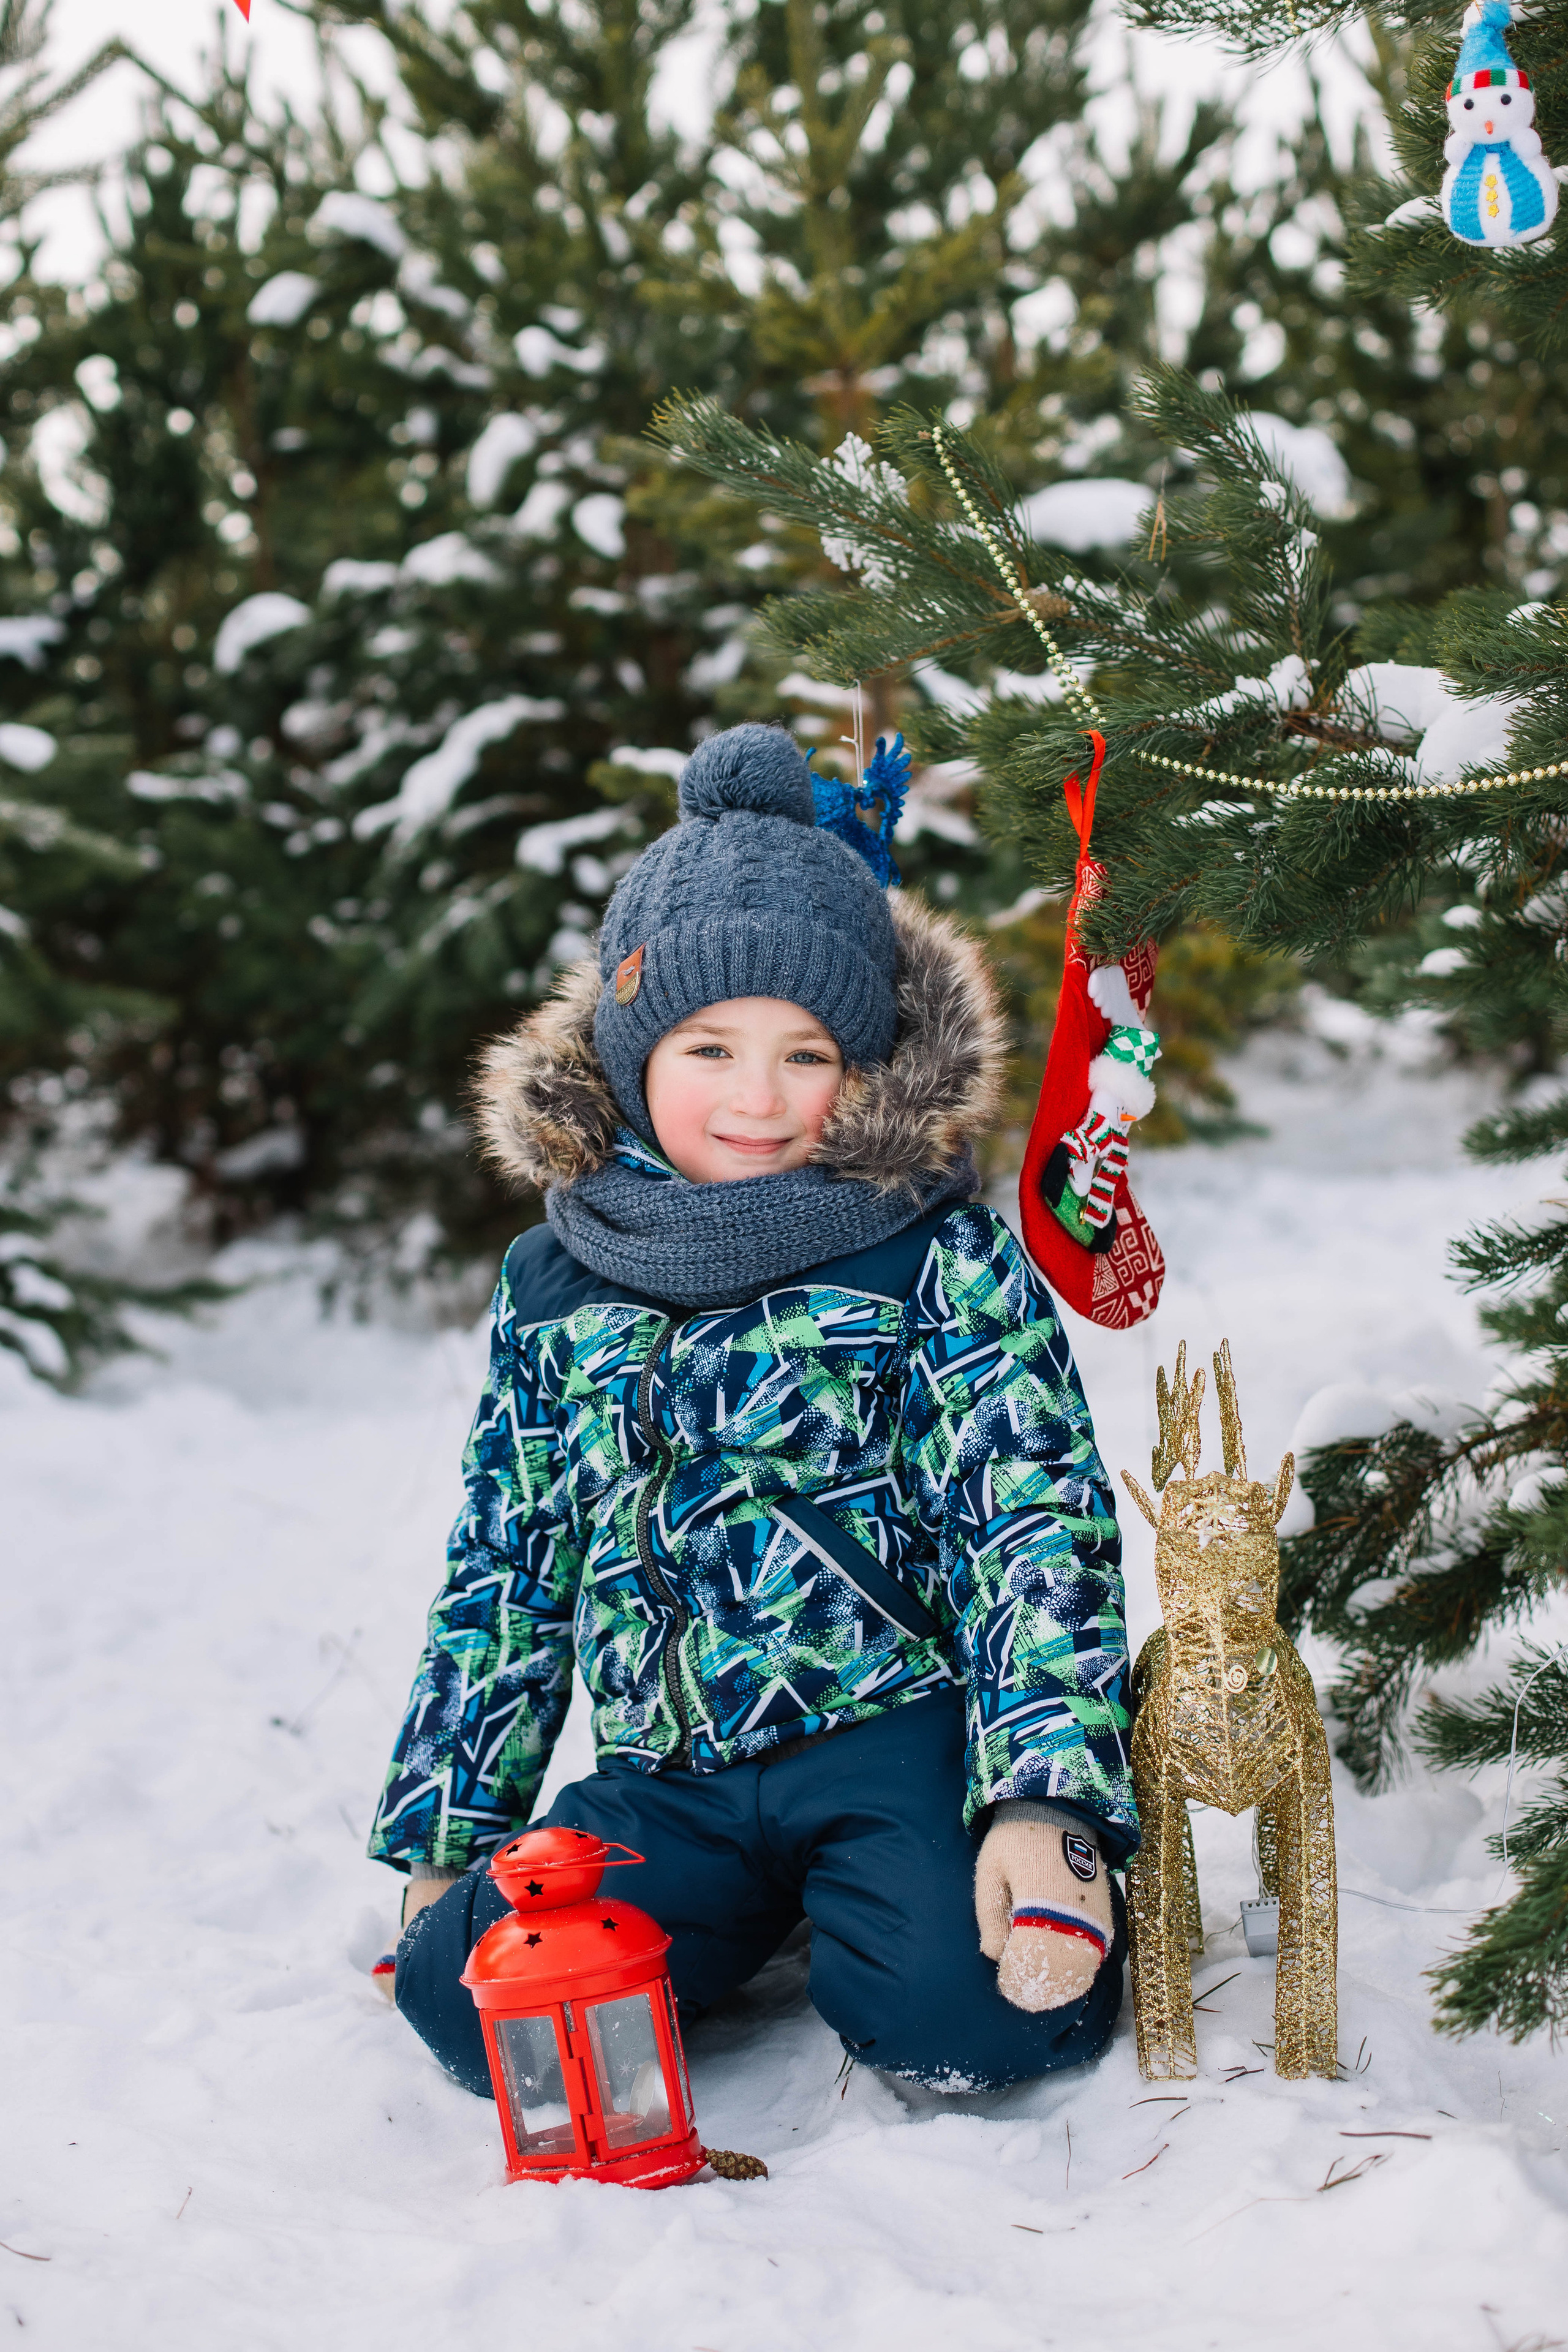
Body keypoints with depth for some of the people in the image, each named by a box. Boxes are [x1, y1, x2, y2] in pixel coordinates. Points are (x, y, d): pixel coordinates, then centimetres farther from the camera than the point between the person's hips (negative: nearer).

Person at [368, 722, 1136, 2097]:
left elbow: (1039, 1532, -8)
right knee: (466, 1995, -19)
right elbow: (504, 1573, 18)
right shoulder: (556, 1288, 11)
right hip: (668, 1774, 4)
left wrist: (1046, 1804, -21)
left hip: (895, 1723, -4)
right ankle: (764, 1917, 9)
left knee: (966, 2015, -30)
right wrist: (447, 1837, 15)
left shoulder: (941, 1260, -1)